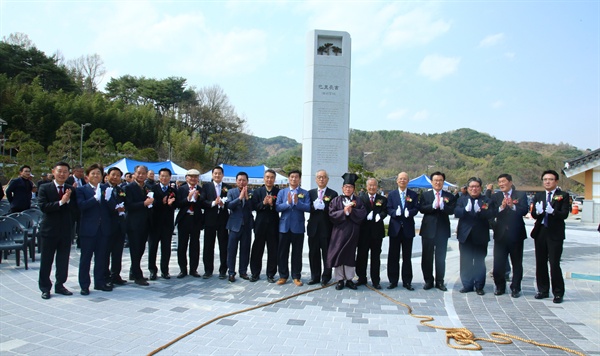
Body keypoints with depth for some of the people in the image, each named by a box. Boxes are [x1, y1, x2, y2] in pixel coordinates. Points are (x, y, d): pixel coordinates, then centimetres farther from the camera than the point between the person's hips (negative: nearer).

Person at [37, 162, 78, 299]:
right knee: (46, 261, 6)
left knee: (63, 260, 9)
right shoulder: (44, 188, -1)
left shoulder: (71, 190, 6)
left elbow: (75, 210, -1)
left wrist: (68, 200, -17)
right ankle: (45, 288, 17)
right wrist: (61, 202, -21)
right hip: (49, 230, -2)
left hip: (66, 230, 3)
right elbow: (43, 206, -14)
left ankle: (60, 285, 22)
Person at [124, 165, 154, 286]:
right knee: (135, 250, -1)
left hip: (144, 224, 7)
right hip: (134, 224, -7)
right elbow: (128, 206, -18)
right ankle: (138, 276, 7)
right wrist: (144, 203, -24)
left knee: (140, 249, 13)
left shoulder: (147, 188, 13)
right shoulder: (129, 187, -8)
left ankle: (133, 273, 28)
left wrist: (151, 200, -6)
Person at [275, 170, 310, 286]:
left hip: (298, 227, -1)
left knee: (297, 253, 6)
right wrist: (288, 203, -19)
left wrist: (296, 202, -21)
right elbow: (277, 207, -5)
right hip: (284, 226, 1)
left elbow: (308, 208, -10)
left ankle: (296, 277, 16)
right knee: (282, 253, 7)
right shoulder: (282, 192, 7)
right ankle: (283, 276, 18)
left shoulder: (305, 193, 3)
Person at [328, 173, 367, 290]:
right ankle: (340, 280, 10)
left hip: (352, 232, 1)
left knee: (350, 254, 6)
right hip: (339, 231, -1)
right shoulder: (336, 200, 5)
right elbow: (331, 214, -6)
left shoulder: (358, 201, 8)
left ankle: (349, 279, 16)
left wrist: (351, 211, -15)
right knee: (339, 254, 0)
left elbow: (362, 213, -5)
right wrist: (344, 211, -16)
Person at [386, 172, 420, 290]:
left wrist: (409, 212, -22)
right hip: (395, 227, 0)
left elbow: (416, 209, -2)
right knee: (393, 256, 4)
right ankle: (393, 281, 13)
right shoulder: (392, 194, 7)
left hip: (408, 228, 0)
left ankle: (407, 281, 15)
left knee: (407, 256, 7)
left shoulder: (413, 195, 6)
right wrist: (395, 212, -22)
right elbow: (388, 209, -1)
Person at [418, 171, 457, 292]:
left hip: (442, 230, 0)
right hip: (428, 229, 0)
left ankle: (440, 281, 18)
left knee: (441, 257, 8)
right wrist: (433, 206, -21)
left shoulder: (449, 196, 5)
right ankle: (428, 281, 17)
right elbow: (421, 209, -8)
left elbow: (452, 210, -9)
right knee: (427, 257, 5)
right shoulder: (425, 195, 5)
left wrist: (442, 205, -25)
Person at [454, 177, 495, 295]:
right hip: (465, 235, 2)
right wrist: (466, 209, -27)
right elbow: (456, 212, -8)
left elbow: (490, 215, -13)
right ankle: (467, 285, 18)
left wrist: (480, 210, -30)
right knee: (465, 261, 7)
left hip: (480, 236, -1)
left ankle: (479, 286, 16)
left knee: (479, 262, 5)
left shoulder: (486, 200, 2)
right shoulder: (462, 199, 6)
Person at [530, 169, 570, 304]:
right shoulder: (538, 196, 11)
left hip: (555, 234, -4)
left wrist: (553, 211, -31)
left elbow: (564, 214, -12)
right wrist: (537, 212, -20)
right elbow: (533, 214, 3)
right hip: (540, 232, 4)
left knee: (554, 264, -5)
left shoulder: (563, 195, -1)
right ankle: (543, 290, 22)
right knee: (540, 263, 10)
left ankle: (558, 293, 8)